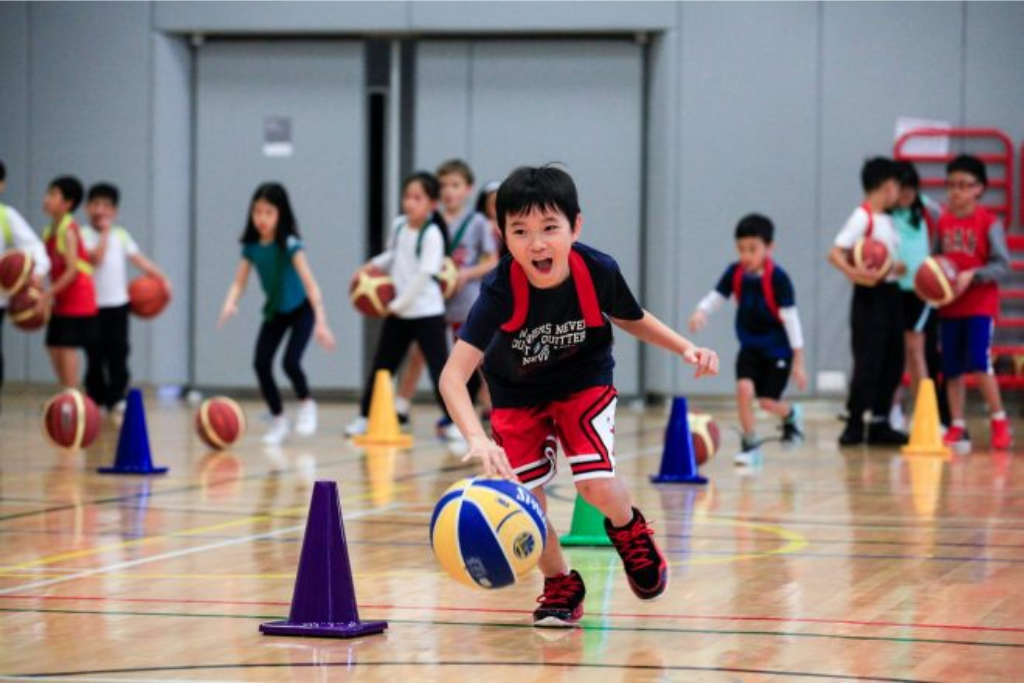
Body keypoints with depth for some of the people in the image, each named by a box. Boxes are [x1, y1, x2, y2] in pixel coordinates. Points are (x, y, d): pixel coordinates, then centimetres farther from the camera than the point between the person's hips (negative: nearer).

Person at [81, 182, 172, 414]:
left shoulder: (121, 235, 10)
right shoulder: (84, 235, -4)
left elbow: (139, 259, 5)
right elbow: (96, 258, -19)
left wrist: (161, 278, -4)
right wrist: (104, 232, -15)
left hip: (118, 303, 3)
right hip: (93, 305, -3)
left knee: (118, 353, 1)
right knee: (95, 355, 2)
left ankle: (116, 398, 5)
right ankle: (95, 399, 11)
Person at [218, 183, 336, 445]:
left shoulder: (290, 244, -27)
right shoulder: (252, 246, -12)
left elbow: (310, 283, -33)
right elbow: (239, 283, -11)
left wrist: (321, 322, -41)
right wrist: (229, 304, -34)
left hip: (301, 309, -5)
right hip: (275, 311, 5)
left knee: (290, 362, -21)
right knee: (261, 364, -8)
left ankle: (306, 404, 11)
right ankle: (278, 420, 11)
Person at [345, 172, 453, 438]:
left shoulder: (432, 234, -15)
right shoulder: (399, 225, 5)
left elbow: (424, 274, -19)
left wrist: (398, 304, -18)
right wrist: (374, 264, 5)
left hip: (427, 313, -6)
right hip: (397, 312, 6)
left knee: (439, 368, -8)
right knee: (381, 365, 12)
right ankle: (365, 416, 23)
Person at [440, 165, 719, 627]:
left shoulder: (598, 273, -27)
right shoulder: (501, 291, -34)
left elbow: (632, 320, -2)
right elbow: (454, 375, -40)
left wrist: (686, 349, -16)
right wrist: (477, 440, -56)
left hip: (584, 381, 0)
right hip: (517, 392, 0)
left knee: (596, 485, -19)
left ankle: (629, 530, 18)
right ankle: (561, 586, 21)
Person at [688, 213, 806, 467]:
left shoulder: (777, 278, -24)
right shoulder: (735, 273, -12)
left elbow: (790, 318, -20)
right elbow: (715, 298, -6)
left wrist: (798, 362, -17)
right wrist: (701, 312, -32)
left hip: (778, 348, -3)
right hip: (750, 346, 3)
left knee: (767, 401, -1)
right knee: (744, 388, -17)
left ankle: (791, 414, 36)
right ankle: (750, 445, -1)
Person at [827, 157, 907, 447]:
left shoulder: (887, 219, 15)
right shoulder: (863, 217, -11)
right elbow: (835, 253, -21)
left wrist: (898, 269, 5)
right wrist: (853, 272, -37)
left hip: (891, 294, 9)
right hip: (870, 296, -9)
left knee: (893, 362, 9)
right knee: (868, 363, -8)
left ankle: (880, 424, 17)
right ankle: (854, 424, -2)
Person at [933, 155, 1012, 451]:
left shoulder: (989, 222, -7)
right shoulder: (944, 221, 6)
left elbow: (1002, 265, -9)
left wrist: (972, 275, -21)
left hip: (981, 305, -5)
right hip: (949, 305, 5)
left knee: (979, 362, -15)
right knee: (951, 368, 5)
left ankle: (999, 422, -1)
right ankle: (957, 427, 13)